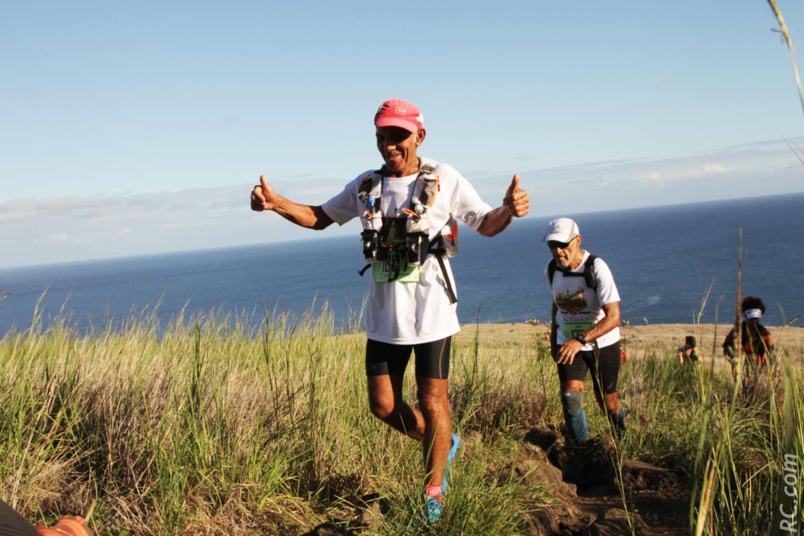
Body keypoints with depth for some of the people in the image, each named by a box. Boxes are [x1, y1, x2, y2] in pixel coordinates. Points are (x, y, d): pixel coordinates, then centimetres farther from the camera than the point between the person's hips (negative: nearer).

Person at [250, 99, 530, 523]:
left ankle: (433, 493, 20)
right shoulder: (367, 185, 6)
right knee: (383, 405, 7)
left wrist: (508, 210, -24)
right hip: (384, 316, 4)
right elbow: (320, 217, 16)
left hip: (432, 312, -4)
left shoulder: (444, 179, -4)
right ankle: (444, 445, 33)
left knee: (432, 401, 1)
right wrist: (276, 202, -1)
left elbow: (486, 225, 0)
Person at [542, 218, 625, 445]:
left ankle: (622, 440, 39)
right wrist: (553, 339, 16)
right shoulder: (551, 270, -6)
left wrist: (581, 339, -41)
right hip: (568, 344, 3)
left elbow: (613, 317, -30)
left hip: (602, 343, -3)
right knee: (570, 395, -19)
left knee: (607, 401, 9)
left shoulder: (596, 268, -24)